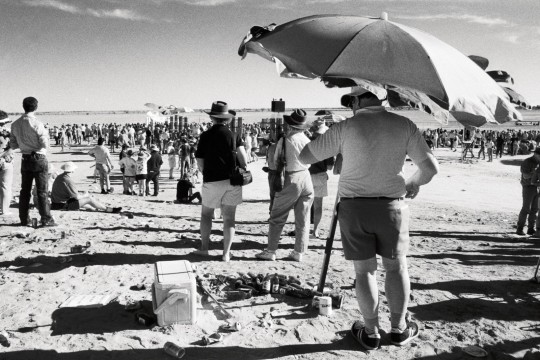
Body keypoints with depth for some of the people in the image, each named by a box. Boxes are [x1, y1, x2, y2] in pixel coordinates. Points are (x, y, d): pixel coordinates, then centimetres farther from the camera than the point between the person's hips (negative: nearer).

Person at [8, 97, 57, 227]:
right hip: (39, 159, -5)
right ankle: (46, 219, 2)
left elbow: (13, 145, 7)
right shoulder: (37, 124, -15)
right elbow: (45, 145, -14)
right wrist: (45, 133, 4)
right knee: (42, 191, 0)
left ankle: (24, 219, 19)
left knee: (25, 191, 13)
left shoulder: (15, 124, 2)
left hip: (25, 160, 5)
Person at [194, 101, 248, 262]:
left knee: (206, 213, 18)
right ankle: (226, 253, 5)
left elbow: (199, 161, 1)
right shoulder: (233, 135, 1)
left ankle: (204, 248, 20)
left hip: (211, 181, -1)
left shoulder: (206, 136, 0)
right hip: (232, 180, 1)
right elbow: (243, 157, -9)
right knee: (229, 218, 6)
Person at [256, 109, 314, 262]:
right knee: (302, 220, 10)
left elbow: (275, 161, -3)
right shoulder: (307, 140, -1)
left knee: (277, 218, 5)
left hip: (291, 180, -4)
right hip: (306, 177, 4)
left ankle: (270, 251, 8)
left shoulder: (285, 140, -12)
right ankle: (299, 252, 15)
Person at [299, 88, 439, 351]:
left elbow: (305, 157, -1)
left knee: (364, 270, 11)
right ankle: (399, 329, 28)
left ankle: (371, 333, 21)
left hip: (354, 206, -1)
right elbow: (431, 167, -2)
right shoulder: (404, 125, -1)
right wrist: (413, 183, 19)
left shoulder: (346, 127, -6)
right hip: (390, 205, 1)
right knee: (396, 266, 18)